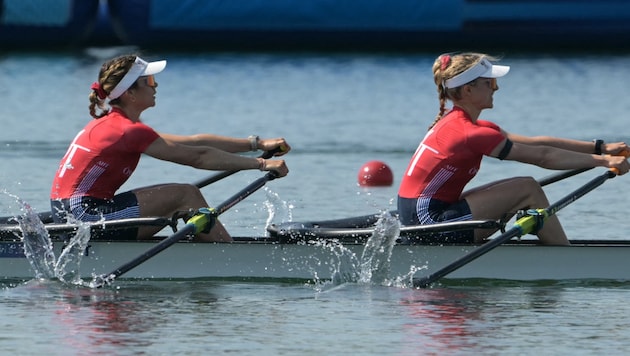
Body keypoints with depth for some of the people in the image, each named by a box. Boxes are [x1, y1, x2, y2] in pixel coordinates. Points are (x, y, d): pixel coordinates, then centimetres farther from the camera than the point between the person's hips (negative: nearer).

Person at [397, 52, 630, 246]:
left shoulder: (456, 123, 14)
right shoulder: (469, 133, -16)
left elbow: (536, 143, 12)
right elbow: (541, 157, -16)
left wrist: (599, 147, 8)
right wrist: (603, 161, -12)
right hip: (428, 220, -10)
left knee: (520, 193, 14)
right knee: (528, 189, -8)